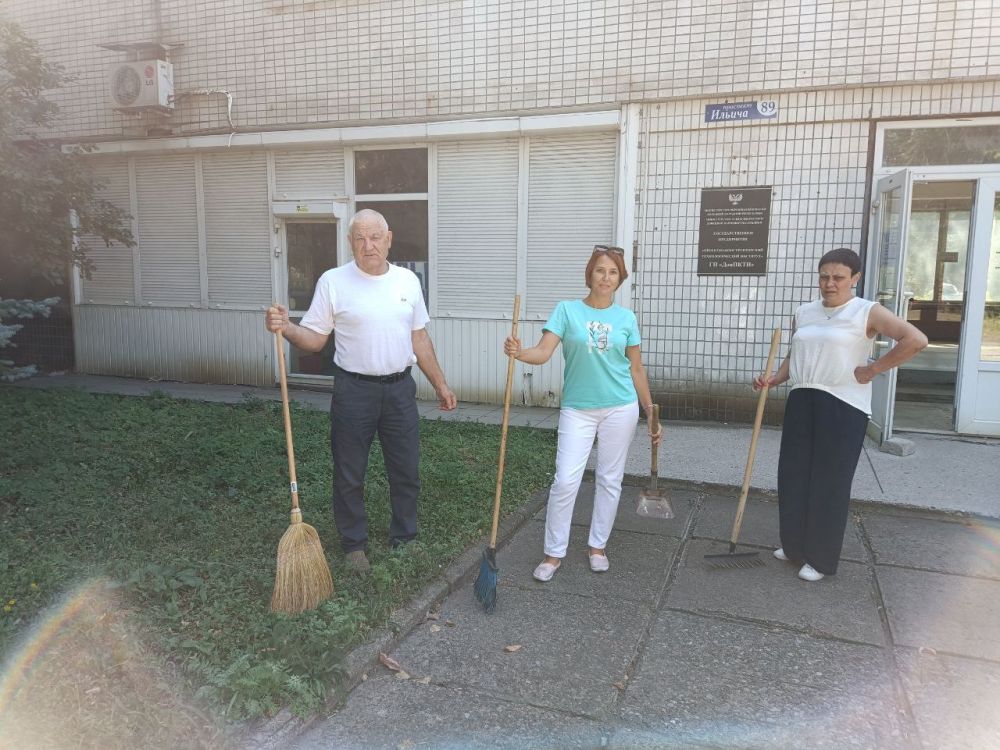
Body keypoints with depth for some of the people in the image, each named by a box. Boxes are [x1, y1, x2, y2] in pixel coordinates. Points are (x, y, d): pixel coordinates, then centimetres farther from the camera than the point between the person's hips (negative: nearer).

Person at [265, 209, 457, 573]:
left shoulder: (407, 280, 4)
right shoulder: (333, 282, -6)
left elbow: (419, 339, 11)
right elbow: (314, 338, -4)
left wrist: (440, 384, 12)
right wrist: (286, 328, -24)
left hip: (399, 389, 3)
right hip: (353, 391, -3)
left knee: (407, 471, 12)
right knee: (349, 475, 8)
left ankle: (404, 539, 31)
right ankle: (354, 544, 28)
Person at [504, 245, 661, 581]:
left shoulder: (626, 318, 4)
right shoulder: (567, 310, -2)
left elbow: (636, 368, 9)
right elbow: (543, 352, -13)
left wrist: (651, 412, 10)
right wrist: (519, 352, -35)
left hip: (620, 408, 2)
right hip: (577, 409, -2)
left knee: (610, 480, 10)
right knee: (565, 481, -6)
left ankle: (598, 546, 27)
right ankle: (554, 553, 10)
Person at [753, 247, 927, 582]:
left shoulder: (867, 312, -7)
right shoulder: (803, 313, 11)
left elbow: (915, 340, -17)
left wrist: (871, 370, -14)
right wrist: (773, 379, 2)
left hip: (843, 406, -6)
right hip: (801, 402, 6)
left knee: (830, 482, 1)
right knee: (792, 476, 10)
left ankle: (821, 559, 14)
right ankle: (795, 545, 28)